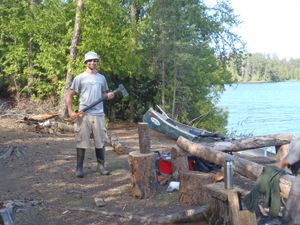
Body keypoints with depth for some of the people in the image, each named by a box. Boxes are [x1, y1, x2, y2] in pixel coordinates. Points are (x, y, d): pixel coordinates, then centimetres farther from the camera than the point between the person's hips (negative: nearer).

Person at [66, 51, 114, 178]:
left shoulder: (101, 78, 13)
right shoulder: (80, 78, 1)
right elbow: (69, 95, 0)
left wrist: (108, 96, -2)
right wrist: (70, 111, -12)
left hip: (99, 114, 4)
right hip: (83, 114, -3)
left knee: (100, 142, 6)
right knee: (81, 142, 0)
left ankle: (101, 166, 17)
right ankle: (79, 168, 8)